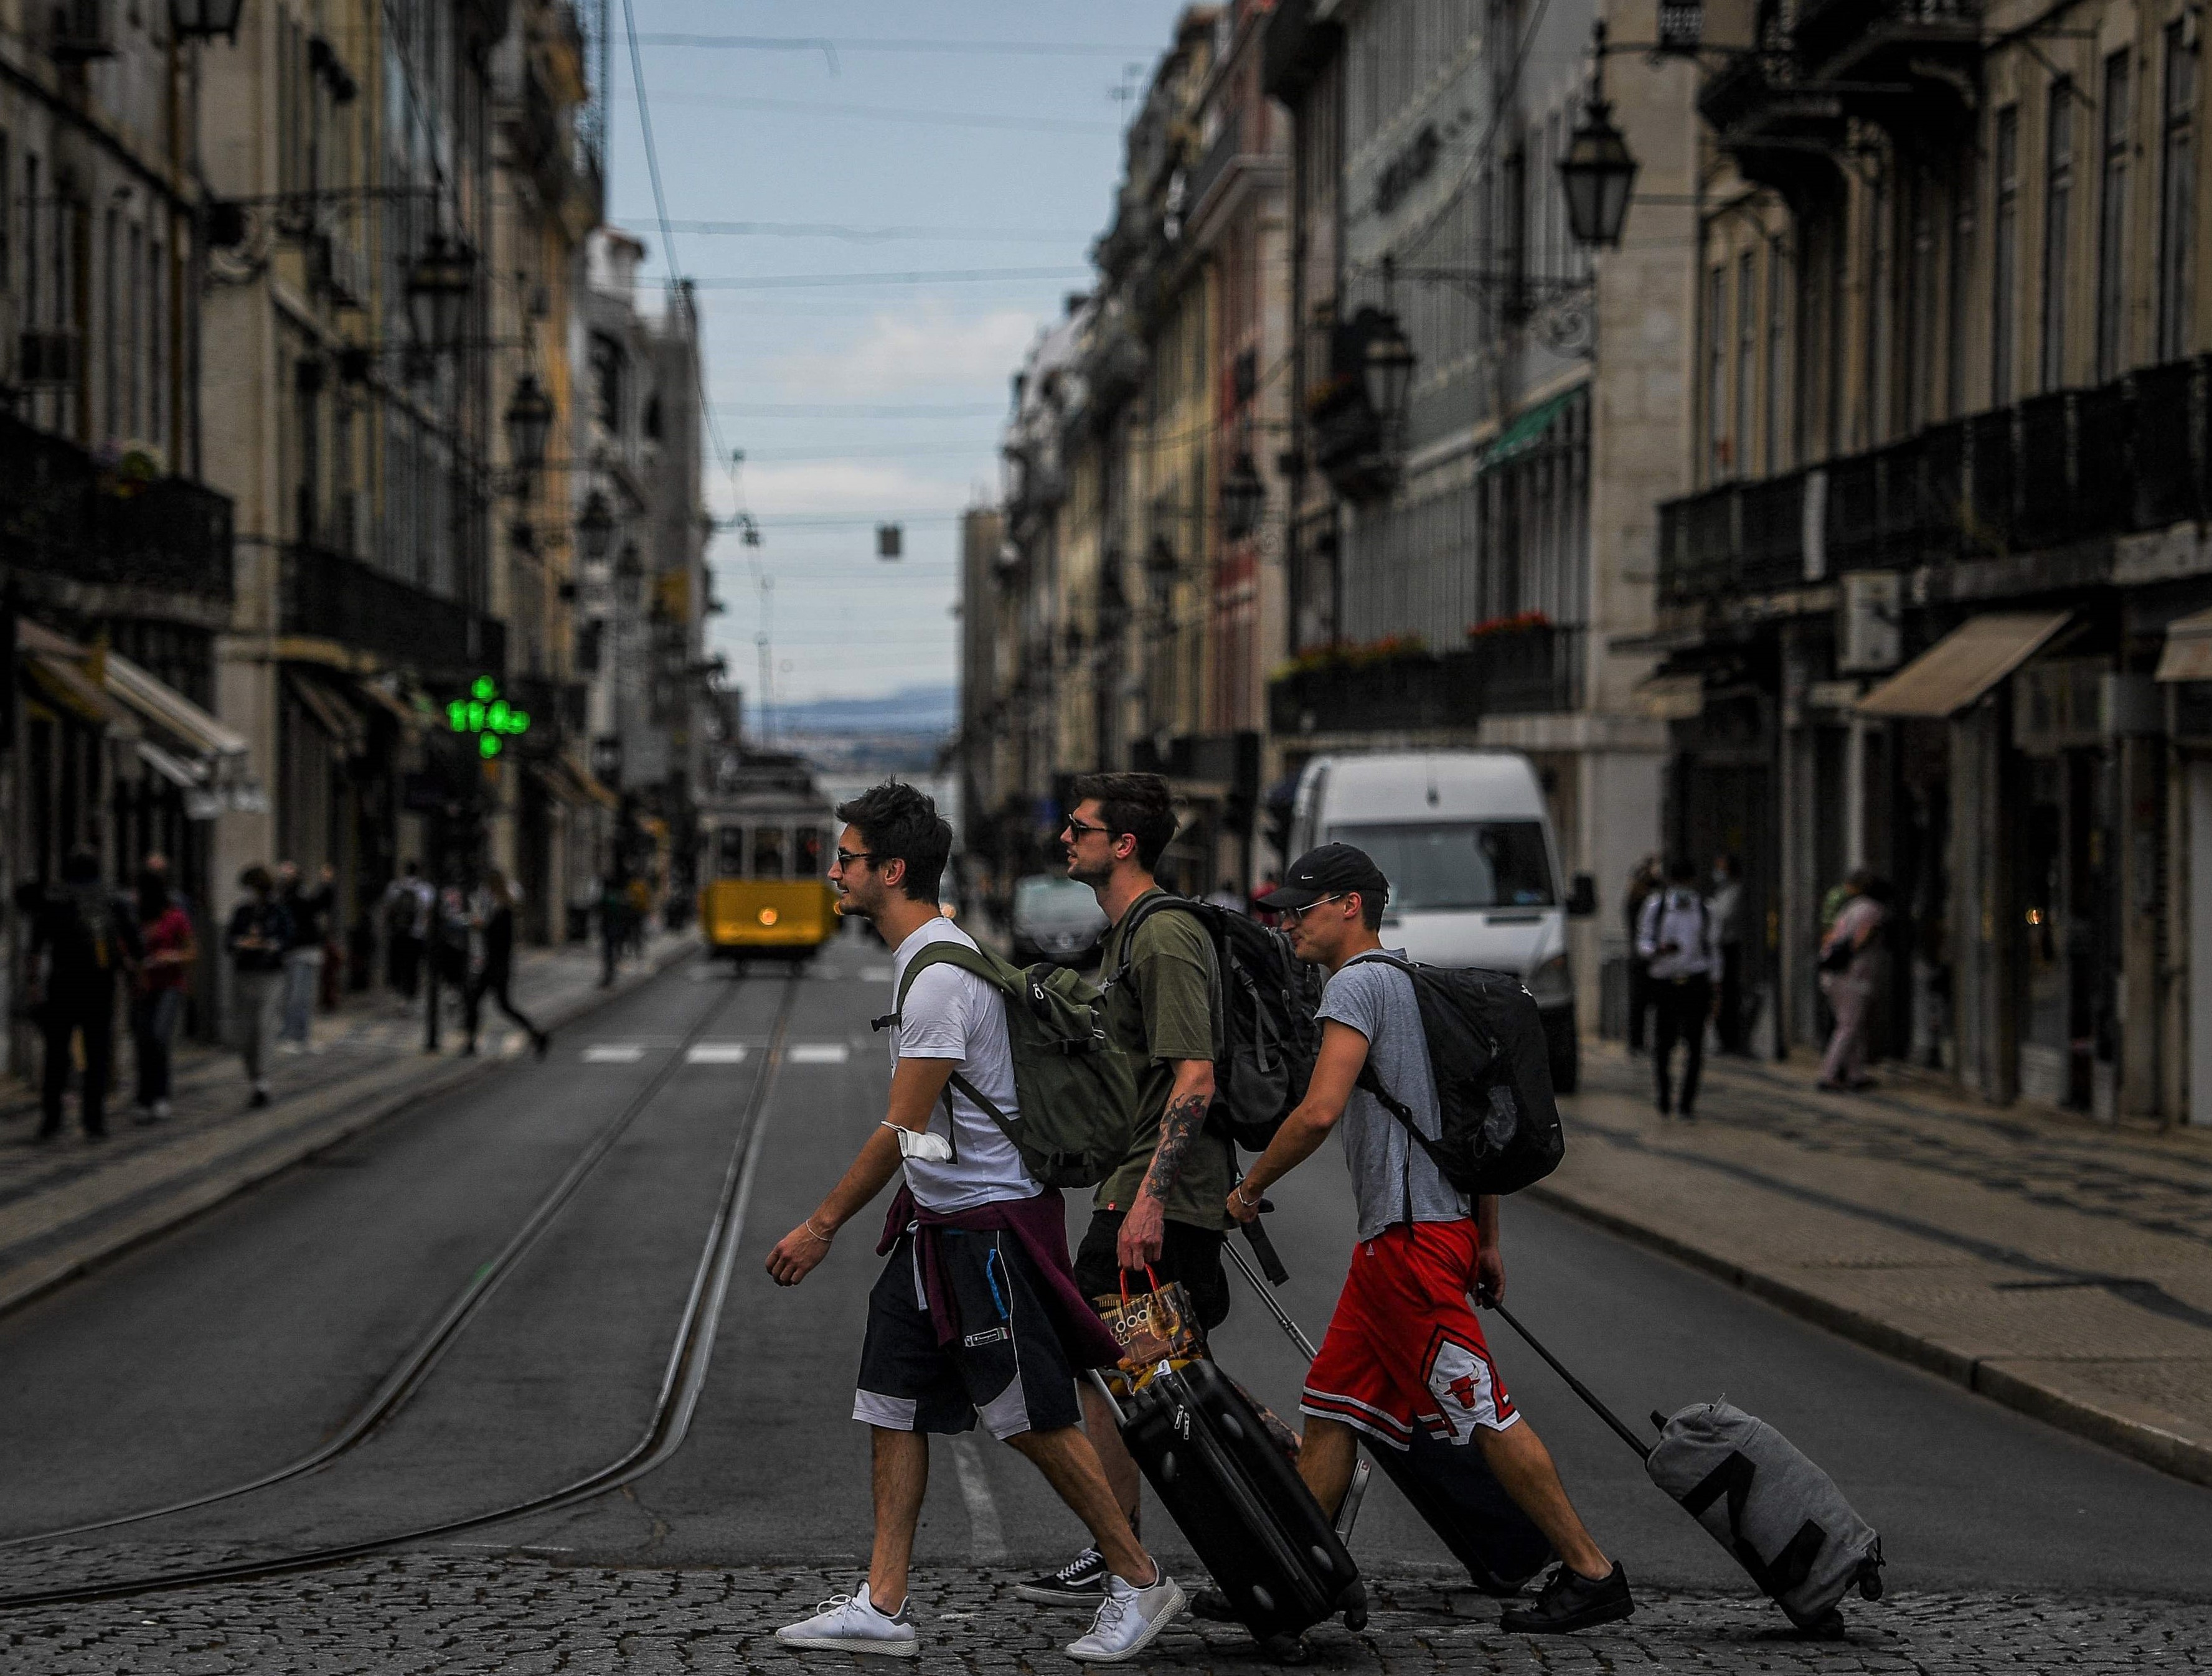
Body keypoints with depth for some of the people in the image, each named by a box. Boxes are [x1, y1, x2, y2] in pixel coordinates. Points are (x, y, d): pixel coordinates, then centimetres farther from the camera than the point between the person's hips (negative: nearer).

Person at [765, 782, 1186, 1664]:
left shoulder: (939, 978, -21)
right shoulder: (928, 955, 11)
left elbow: (901, 1130, -19)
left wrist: (821, 1226, -13)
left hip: (989, 1222, -10)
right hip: (938, 1221, 10)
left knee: (1036, 1420, -2)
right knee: (892, 1405, 7)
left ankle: (1139, 1581, 11)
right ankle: (882, 1607, 10)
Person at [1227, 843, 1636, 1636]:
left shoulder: (1358, 985, -11)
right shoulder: (1413, 985, 20)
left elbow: (1319, 1112, -23)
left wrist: (1249, 1189, -9)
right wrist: (1487, 1241, 23)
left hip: (1410, 1240, -10)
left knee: (1485, 1414, -6)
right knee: (1331, 1407, 11)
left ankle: (1592, 1574, -2)